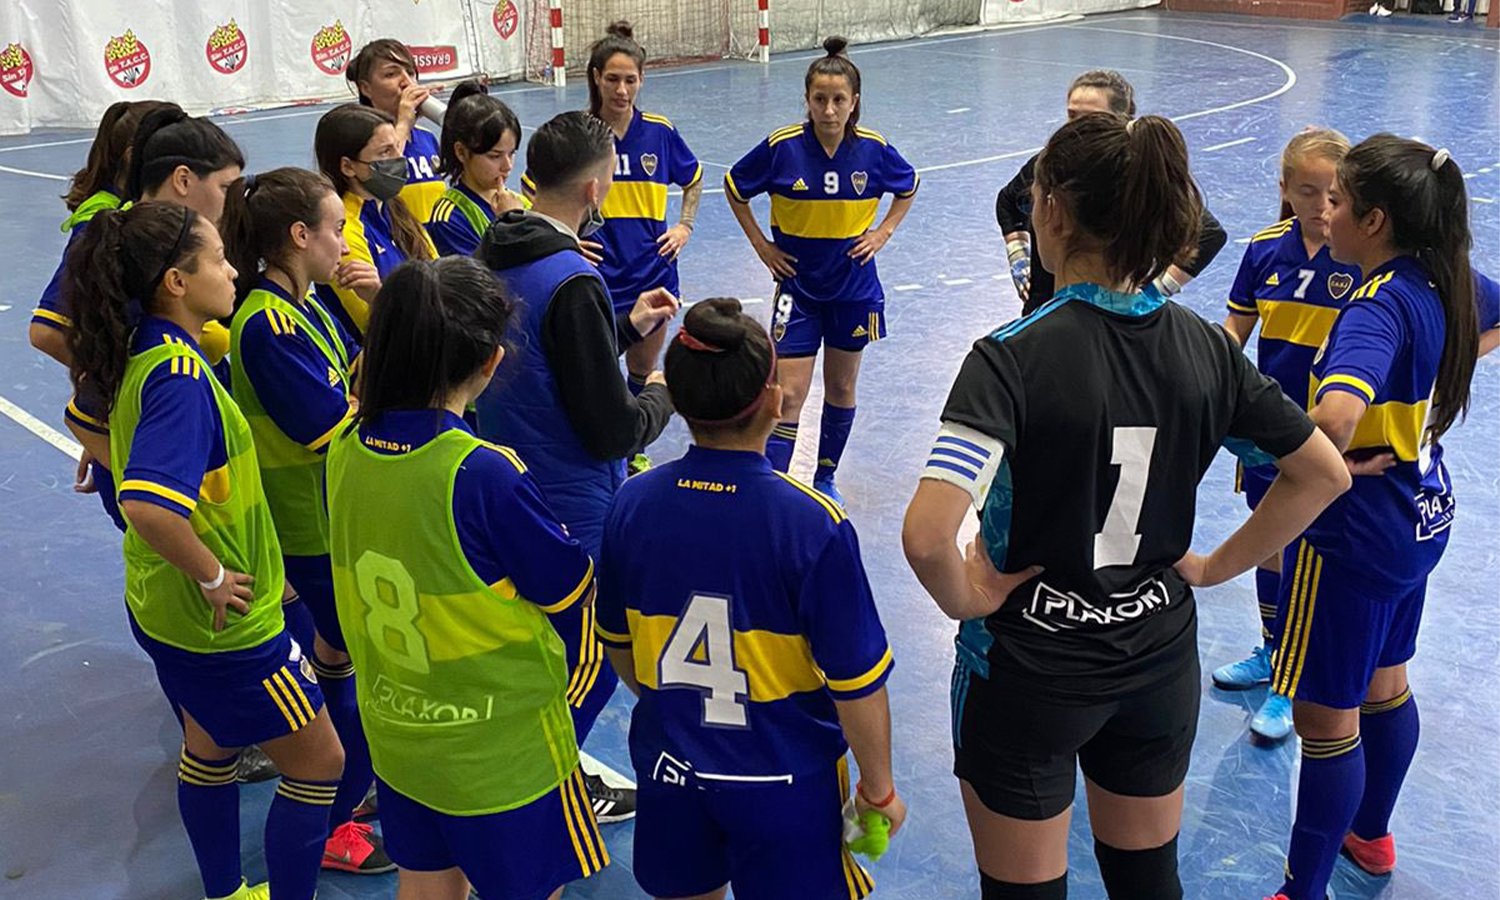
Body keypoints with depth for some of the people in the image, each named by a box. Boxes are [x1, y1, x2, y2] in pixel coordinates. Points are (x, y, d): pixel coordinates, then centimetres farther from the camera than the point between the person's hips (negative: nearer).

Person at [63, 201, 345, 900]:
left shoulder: (140, 353, 0)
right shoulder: (179, 374, -28)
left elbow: (111, 446, 18)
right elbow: (148, 504, -40)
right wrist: (211, 575, -24)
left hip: (166, 602, 9)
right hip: (223, 622, -9)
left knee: (209, 749, 25)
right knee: (318, 763, 7)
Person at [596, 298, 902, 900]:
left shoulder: (633, 503, -11)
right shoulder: (812, 524, -24)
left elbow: (617, 645, 4)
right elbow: (857, 685, -17)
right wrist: (879, 790, 0)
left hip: (668, 766, 4)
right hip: (783, 779, -3)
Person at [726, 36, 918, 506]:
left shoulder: (874, 148, -10)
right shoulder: (782, 147, -14)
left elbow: (908, 188, 11)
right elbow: (734, 188, 2)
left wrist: (882, 233, 0)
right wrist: (761, 244, -2)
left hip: (854, 287, 2)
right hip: (798, 286, -2)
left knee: (841, 388, 14)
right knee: (789, 395, -8)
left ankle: (825, 476, 33)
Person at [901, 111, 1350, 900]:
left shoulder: (1013, 356, -23)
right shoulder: (1205, 346, -6)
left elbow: (926, 535, -34)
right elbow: (1324, 474, 5)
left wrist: (968, 600, -14)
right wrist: (1216, 568, 8)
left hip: (1027, 670, -5)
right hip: (1161, 659, 5)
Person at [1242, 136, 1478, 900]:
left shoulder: (1378, 308, -27)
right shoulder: (1440, 284, -1)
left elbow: (1334, 420, -45)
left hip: (1353, 531, -9)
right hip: (1419, 518, 10)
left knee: (1325, 716, 4)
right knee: (1385, 685, 26)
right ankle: (1372, 836, 48)